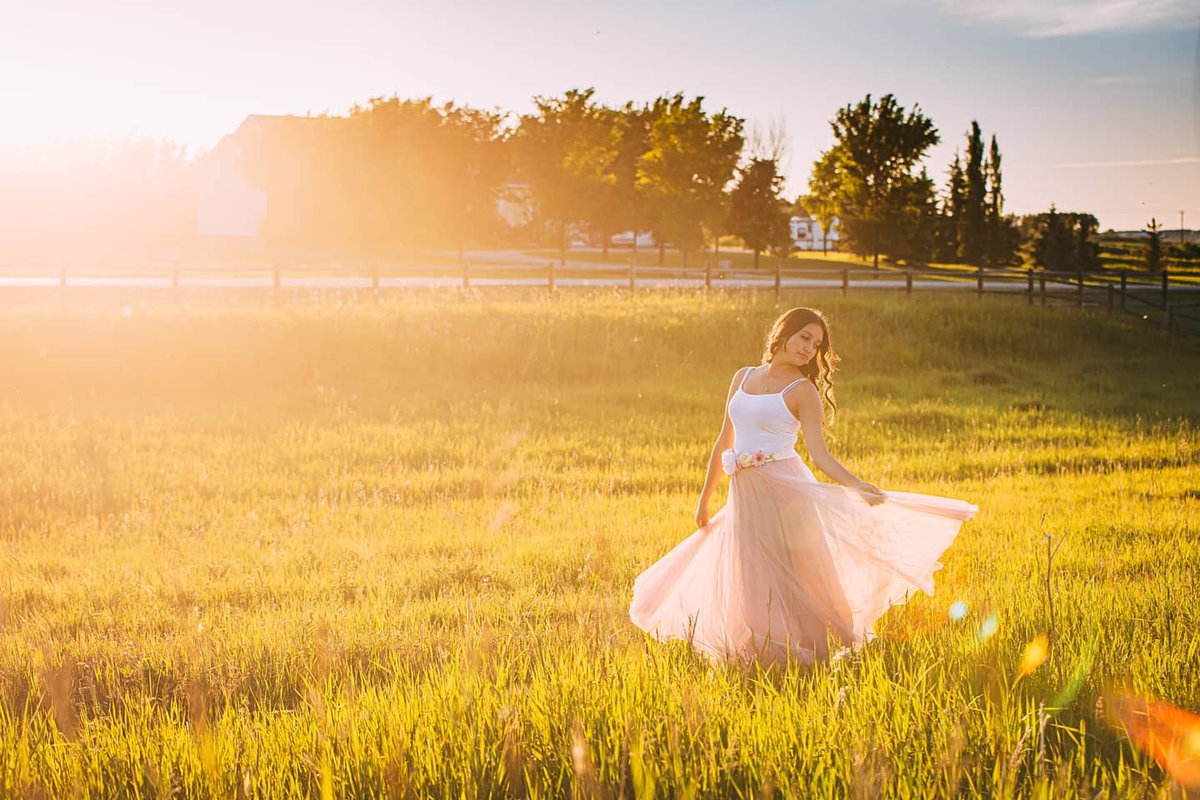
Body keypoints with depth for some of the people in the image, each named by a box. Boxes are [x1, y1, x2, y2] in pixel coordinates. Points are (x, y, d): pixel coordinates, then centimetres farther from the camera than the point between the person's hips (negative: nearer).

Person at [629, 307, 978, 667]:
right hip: (744, 497, 5)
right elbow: (724, 442, 19)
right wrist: (705, 498, 21)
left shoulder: (803, 390, 0)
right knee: (751, 587, 6)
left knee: (789, 582, -3)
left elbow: (820, 454, -8)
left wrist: (856, 485, -25)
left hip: (785, 491, -4)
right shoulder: (742, 377, 14)